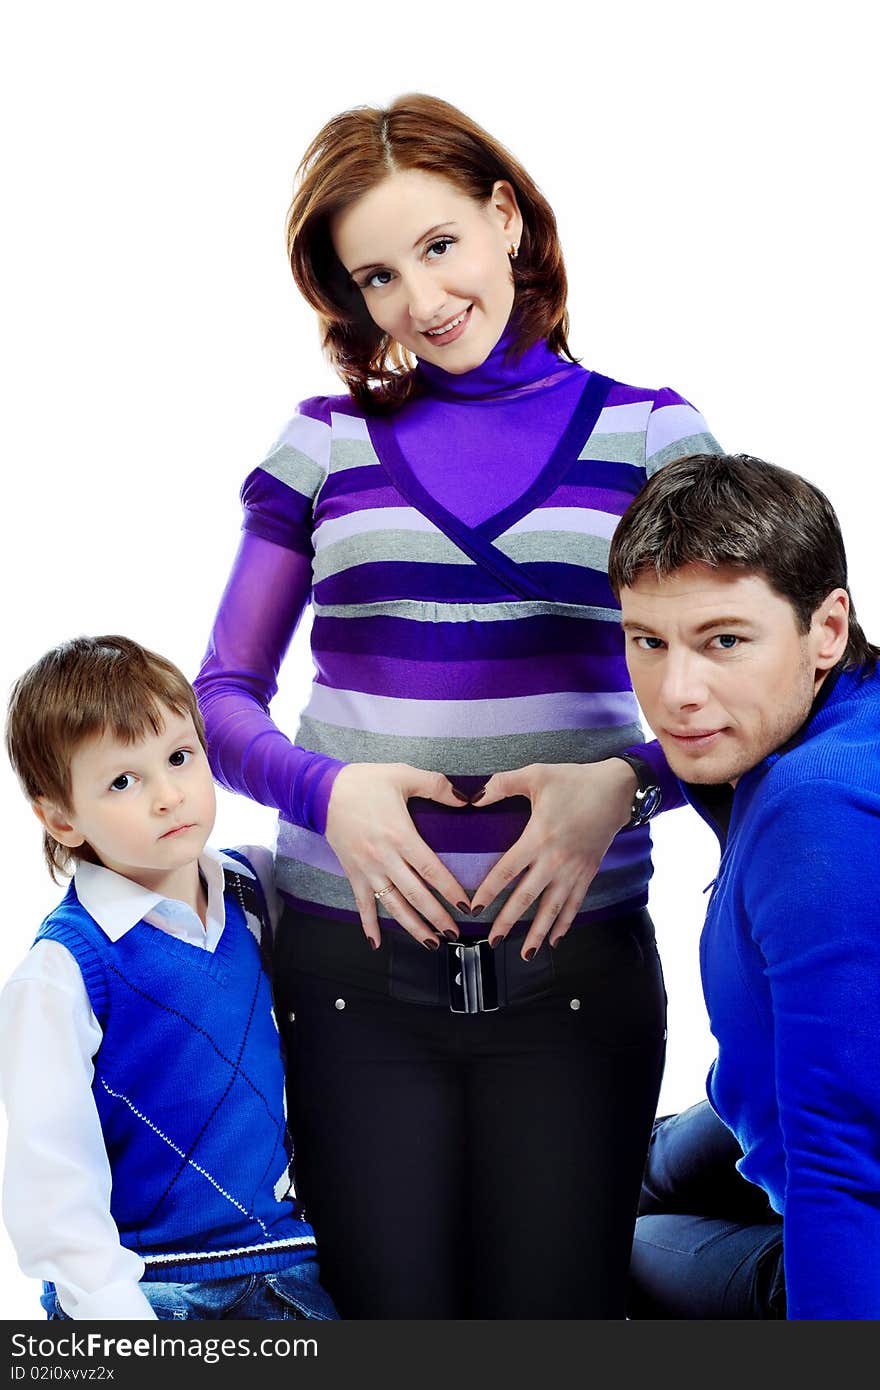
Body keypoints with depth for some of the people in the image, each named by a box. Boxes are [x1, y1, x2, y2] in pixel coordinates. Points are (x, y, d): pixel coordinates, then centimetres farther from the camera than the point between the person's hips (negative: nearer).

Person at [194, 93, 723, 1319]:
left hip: (572, 954, 0)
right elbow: (223, 697, 8)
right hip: (355, 960, 1)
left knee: (559, 1315, 6)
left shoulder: (652, 434, 6)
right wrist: (328, 789, -12)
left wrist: (623, 783, -14)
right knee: (388, 1318, 6)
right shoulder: (325, 443, 8)